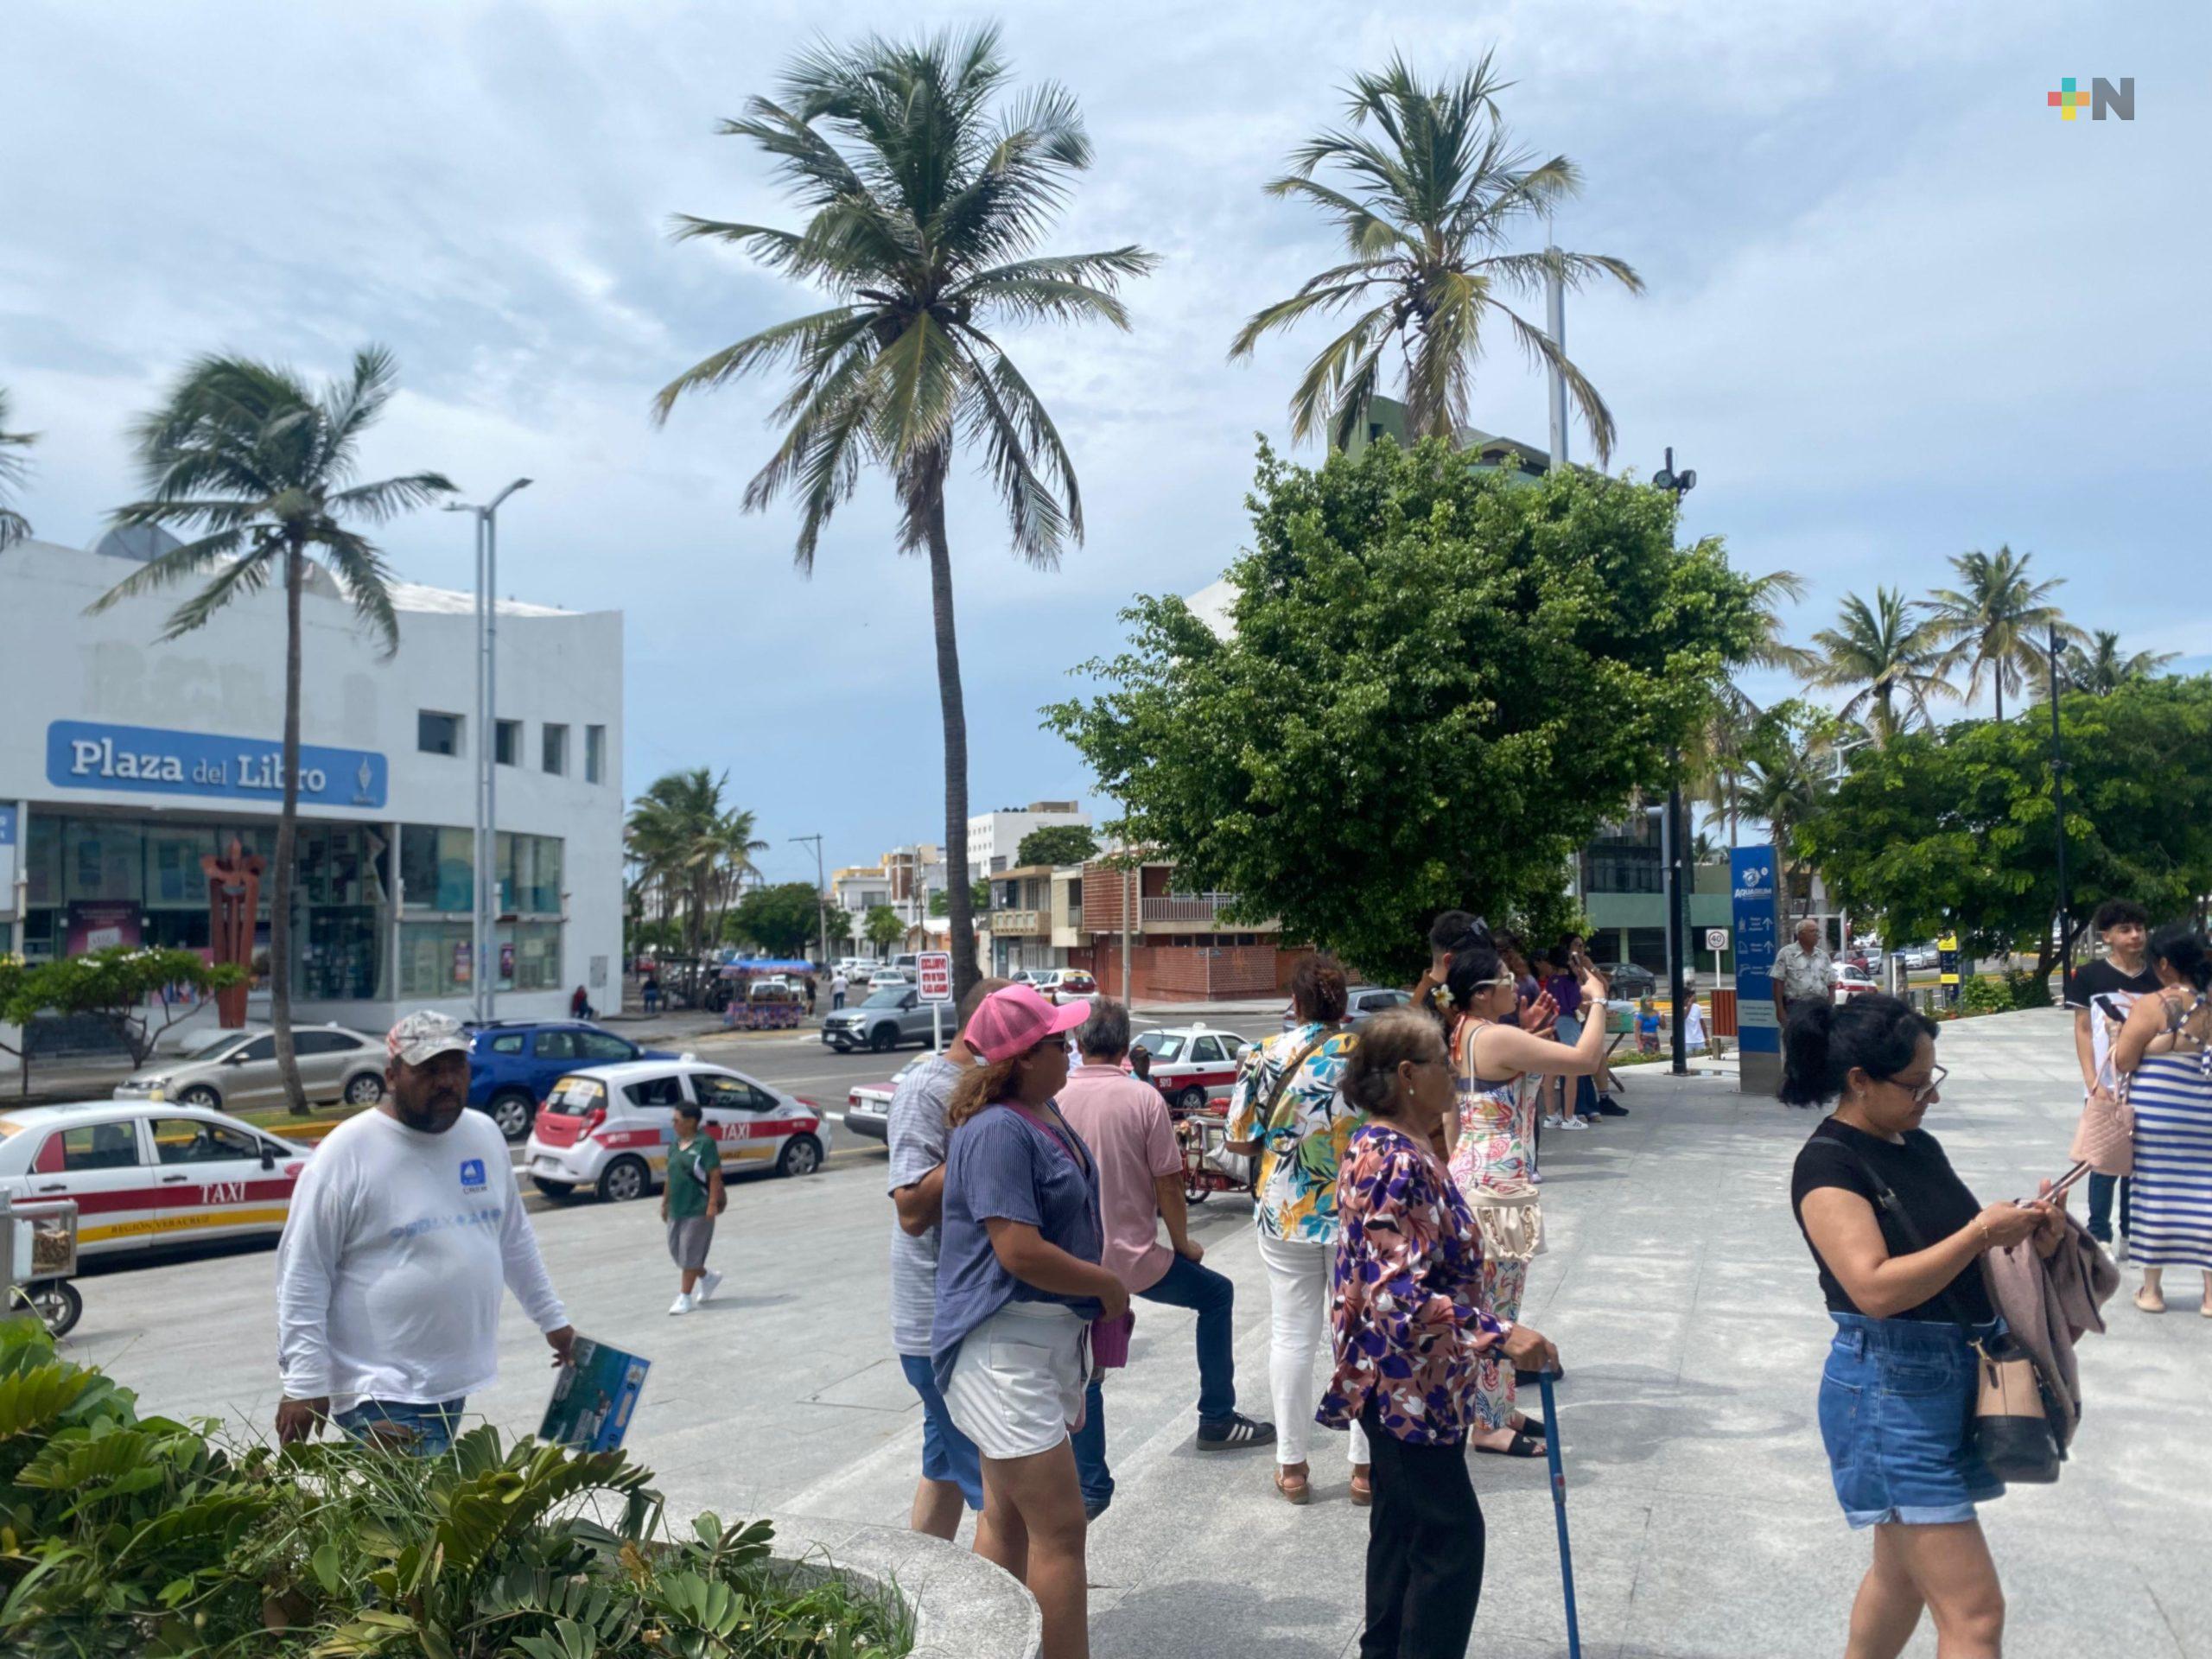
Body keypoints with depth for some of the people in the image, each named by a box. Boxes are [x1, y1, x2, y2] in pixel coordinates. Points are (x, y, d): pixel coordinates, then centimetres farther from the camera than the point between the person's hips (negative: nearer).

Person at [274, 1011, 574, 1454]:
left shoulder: (485, 1135, 7)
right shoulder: (347, 1152, -12)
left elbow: (514, 1238, 19)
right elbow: (301, 1276, -9)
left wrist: (552, 1318, 21)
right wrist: (303, 1384, -12)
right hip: (382, 1392, -6)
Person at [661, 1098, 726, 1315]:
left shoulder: (705, 1144, -12)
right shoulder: (675, 1145, 12)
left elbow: (715, 1176, -15)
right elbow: (670, 1176, 18)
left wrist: (713, 1204, -19)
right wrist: (665, 1202, 17)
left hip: (698, 1208, -8)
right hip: (677, 1208, 8)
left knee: (690, 1252, -4)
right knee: (676, 1250, 11)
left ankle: (686, 1297, 5)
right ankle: (708, 1278, 31)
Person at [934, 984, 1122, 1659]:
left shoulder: (1044, 1117, 10)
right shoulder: (998, 1131, -21)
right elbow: (1020, 1251, -27)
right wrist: (1109, 1287, -13)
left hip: (1047, 1341, 10)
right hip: (1005, 1349, -10)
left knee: (1008, 1521, 18)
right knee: (1059, 1529, -7)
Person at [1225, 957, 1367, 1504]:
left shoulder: (1265, 1056, -7)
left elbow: (1239, 1139, -4)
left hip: (1286, 1215, 0)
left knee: (1293, 1337, 9)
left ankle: (1292, 1467, 17)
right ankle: (1366, 1465, 18)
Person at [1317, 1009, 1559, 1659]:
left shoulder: (1384, 1147, 7)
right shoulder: (1396, 1162, -25)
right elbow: (1400, 1296, -30)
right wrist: (1498, 1335, -33)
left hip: (1400, 1384, 10)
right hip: (1410, 1386, -10)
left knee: (1403, 1526, 19)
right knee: (1452, 1534, -1)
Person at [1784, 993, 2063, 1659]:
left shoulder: (1919, 1146, 7)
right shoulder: (1828, 1164, -18)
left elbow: (1950, 1244, 16)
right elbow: (1876, 1288, -27)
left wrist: (2021, 1230, -3)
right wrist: (1983, 1233, -22)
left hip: (1957, 1378, 9)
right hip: (1892, 1394, -9)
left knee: (1902, 1572, 23)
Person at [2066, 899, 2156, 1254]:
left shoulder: (2158, 979, 5)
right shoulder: (2089, 976, -2)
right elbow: (2082, 1032, -2)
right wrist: (2093, 1082, -10)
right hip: (2107, 1087, -3)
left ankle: (2130, 1235, 21)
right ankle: (2099, 1236, 8)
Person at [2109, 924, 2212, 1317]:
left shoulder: (2151, 1007, -12)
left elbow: (2123, 1062, -11)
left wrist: (2121, 1033, 6)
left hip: (2156, 1112, -3)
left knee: (2155, 1193, 7)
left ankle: (2152, 1289, 15)